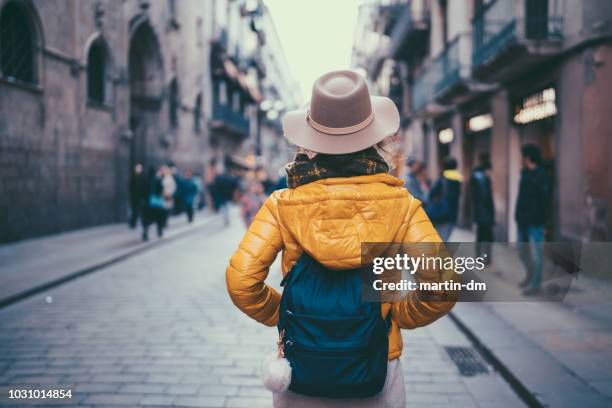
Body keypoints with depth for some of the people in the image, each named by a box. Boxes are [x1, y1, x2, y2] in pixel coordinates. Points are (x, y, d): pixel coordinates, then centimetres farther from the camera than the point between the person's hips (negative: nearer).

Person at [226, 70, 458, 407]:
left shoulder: (284, 204, -9)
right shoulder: (400, 204, -9)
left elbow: (241, 281, -16)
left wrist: (280, 314, 2)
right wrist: (397, 315, 3)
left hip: (300, 374, 1)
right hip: (377, 371, 0)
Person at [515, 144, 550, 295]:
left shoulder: (541, 176, -12)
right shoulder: (525, 174, 13)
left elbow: (544, 200, -17)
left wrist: (540, 219, -21)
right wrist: (518, 215, 14)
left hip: (535, 221, -9)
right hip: (523, 220, 9)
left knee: (535, 253, -2)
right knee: (522, 250, 17)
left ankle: (535, 284, 5)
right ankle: (530, 275, 35)